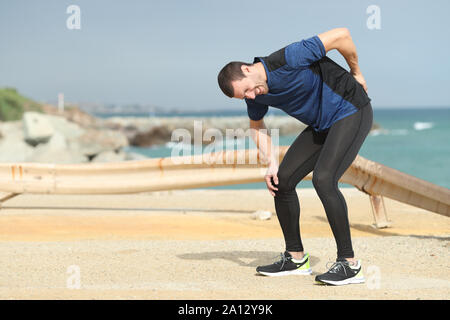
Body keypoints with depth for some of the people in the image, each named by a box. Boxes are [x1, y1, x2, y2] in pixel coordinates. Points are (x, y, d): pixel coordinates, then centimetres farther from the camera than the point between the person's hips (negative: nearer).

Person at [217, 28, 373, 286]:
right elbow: (257, 126, 16)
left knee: (323, 180, -24)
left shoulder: (288, 60, -29)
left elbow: (342, 35, -23)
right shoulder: (255, 94, -5)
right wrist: (272, 163, 2)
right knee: (282, 180, 2)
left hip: (352, 112, -8)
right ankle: (296, 258, 14)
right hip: (321, 126, 8)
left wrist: (356, 73, -8)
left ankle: (349, 264, -18)